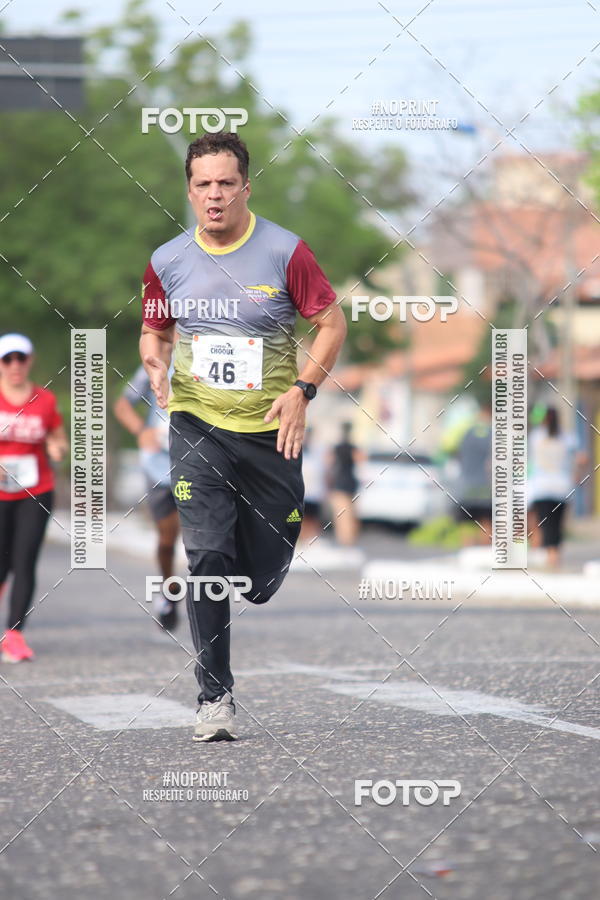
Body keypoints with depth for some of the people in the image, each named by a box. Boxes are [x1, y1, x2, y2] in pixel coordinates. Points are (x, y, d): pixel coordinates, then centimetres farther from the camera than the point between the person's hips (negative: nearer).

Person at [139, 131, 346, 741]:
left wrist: (303, 389, -11)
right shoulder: (168, 262, 2)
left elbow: (331, 323, 1)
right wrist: (154, 361, -6)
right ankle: (214, 696, -7)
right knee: (206, 555, -14)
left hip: (270, 430, 0)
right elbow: (155, 331, 17)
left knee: (268, 571, 4)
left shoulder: (284, 252, -6)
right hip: (197, 424, 0)